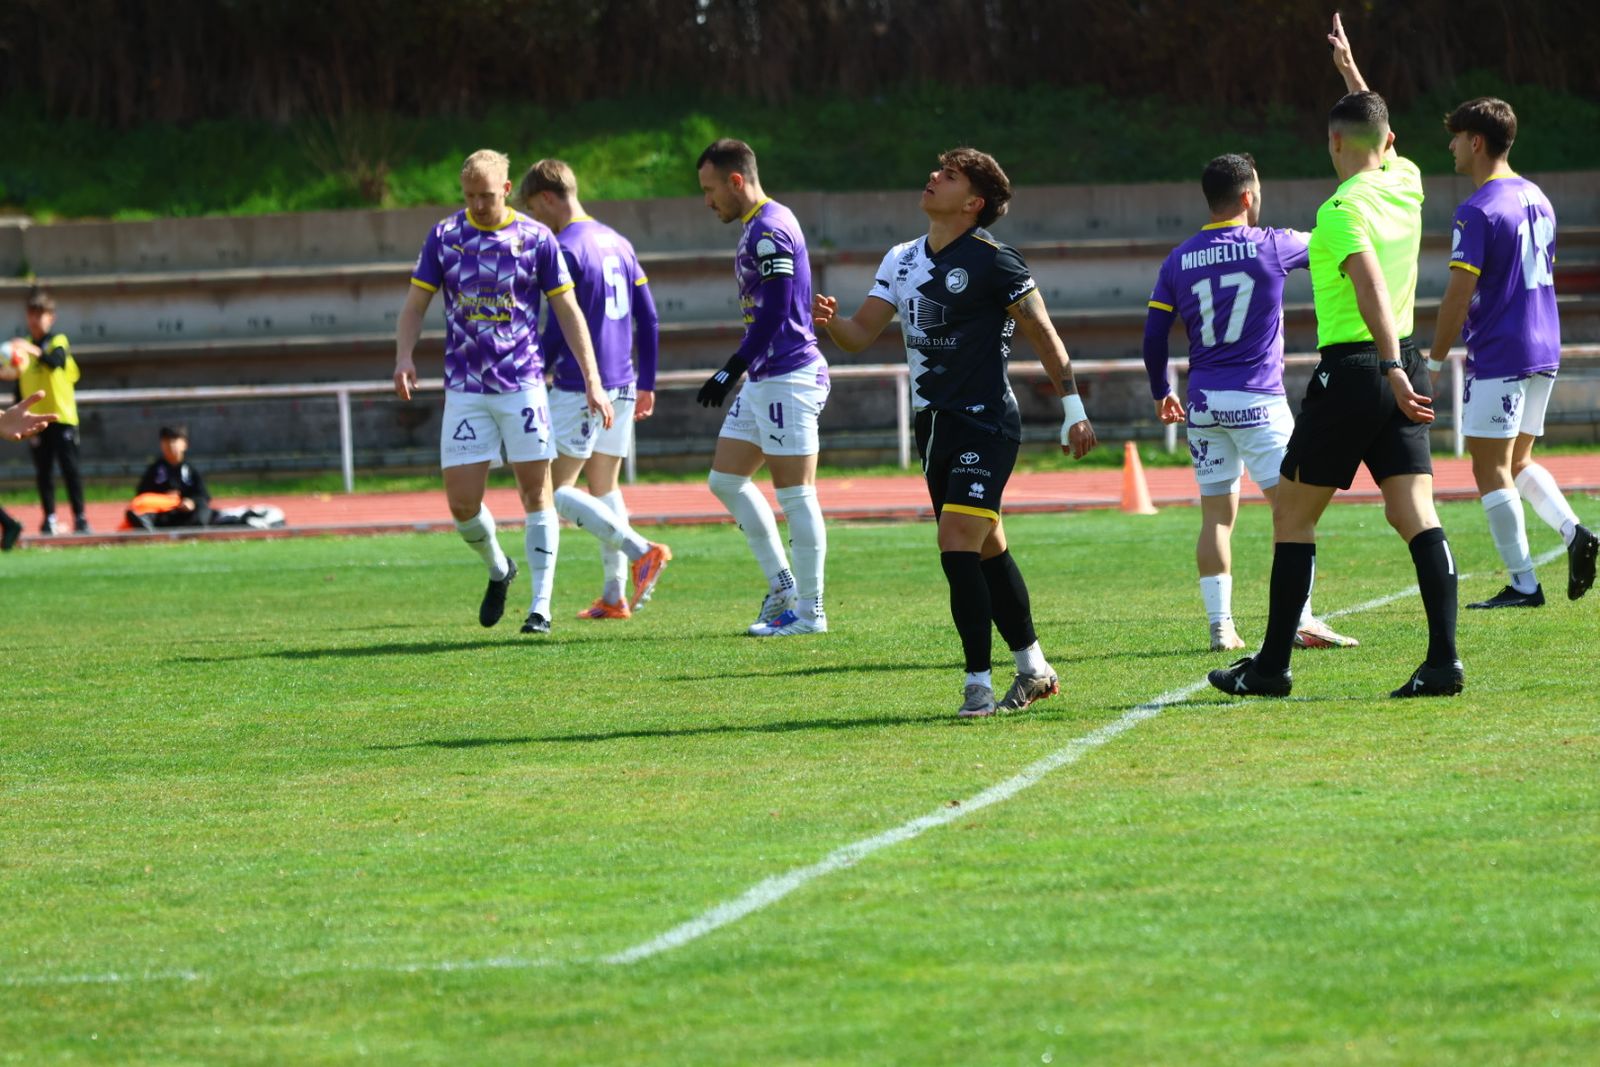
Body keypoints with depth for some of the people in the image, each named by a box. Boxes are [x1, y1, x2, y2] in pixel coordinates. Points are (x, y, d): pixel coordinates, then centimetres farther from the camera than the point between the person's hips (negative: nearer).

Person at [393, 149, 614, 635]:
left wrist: (592, 381, -2)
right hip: (464, 389, 2)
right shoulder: (444, 237, 3)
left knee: (536, 493, -2)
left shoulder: (536, 238, -1)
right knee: (462, 503, -3)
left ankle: (541, 606, 4)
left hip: (523, 383, -2)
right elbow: (416, 303, 7)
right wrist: (404, 356, -11)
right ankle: (498, 570, 26)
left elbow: (568, 312, 3)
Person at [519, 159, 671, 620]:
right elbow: (648, 317, 15)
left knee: (555, 491, -6)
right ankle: (614, 596, 12)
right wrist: (646, 383, 20)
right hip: (622, 386, 9)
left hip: (579, 388, -9)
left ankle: (640, 551, -20)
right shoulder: (618, 243, 13)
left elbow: (558, 327, -15)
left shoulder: (566, 249, -12)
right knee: (603, 487, 15)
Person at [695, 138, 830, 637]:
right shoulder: (760, 227, 15)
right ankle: (782, 586, 17)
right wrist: (738, 373, 21)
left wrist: (731, 371, -22)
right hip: (764, 380, 11)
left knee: (795, 494, -5)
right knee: (726, 479, 13)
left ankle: (809, 611, 0)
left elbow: (773, 312, -22)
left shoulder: (769, 230, -16)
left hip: (788, 378, -11)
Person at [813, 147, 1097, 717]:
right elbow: (861, 334, 7)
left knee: (958, 542, -18)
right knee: (985, 550, 14)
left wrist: (1073, 410, -9)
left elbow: (1043, 334, -7)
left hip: (985, 424, -8)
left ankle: (978, 685, -15)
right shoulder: (902, 260, 10)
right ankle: (1033, 668, 26)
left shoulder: (991, 260, -11)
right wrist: (830, 321, -16)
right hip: (935, 425, 8)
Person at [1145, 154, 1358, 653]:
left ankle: (1220, 625, 5)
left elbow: (1153, 337, 8)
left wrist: (1161, 392, 22)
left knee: (1216, 515, 8)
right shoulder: (1272, 246, -5)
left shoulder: (1179, 261, 5)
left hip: (1203, 404, 4)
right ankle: (1301, 620, -10)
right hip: (1257, 400, -4)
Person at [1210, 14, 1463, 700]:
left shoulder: (1341, 211, -14)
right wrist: (1350, 71, 41)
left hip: (1352, 371, -7)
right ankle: (1443, 660, -12)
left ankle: (1273, 665, 8)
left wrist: (1391, 369, -35)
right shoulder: (1406, 184, 8)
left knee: (1292, 516, 5)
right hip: (1404, 369, 7)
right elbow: (1382, 142, 32)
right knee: (1415, 515, 0)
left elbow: (1372, 288, -27)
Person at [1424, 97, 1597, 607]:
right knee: (1517, 462, 19)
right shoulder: (1536, 198, 12)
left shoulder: (1477, 211, -15)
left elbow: (1459, 295, -17)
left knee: (1490, 469, -2)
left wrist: (1436, 359, -8)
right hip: (1544, 351, 9)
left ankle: (1523, 585, -4)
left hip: (1498, 355, -9)